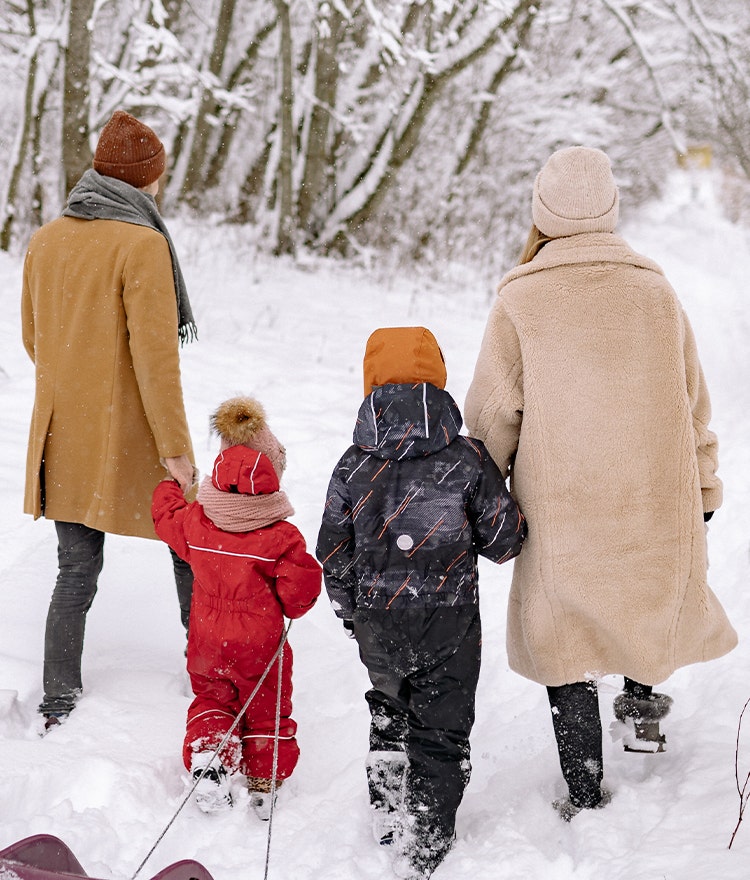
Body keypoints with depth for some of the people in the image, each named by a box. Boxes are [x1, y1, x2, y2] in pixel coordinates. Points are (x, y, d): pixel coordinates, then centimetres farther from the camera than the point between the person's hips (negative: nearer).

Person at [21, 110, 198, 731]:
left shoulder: (46, 240, 4)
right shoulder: (143, 244, -16)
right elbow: (155, 354, -18)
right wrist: (176, 445, -14)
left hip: (63, 433, 6)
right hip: (132, 435, -5)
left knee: (77, 570, 12)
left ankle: (59, 704, 12)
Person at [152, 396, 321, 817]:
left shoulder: (195, 522, -12)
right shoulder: (282, 538, -23)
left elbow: (167, 518, 10)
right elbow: (299, 591, -20)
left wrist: (169, 488, 31)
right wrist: (294, 607, 4)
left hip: (207, 640, 3)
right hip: (260, 642, -3)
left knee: (210, 700, 24)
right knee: (266, 711, 16)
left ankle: (208, 751, 1)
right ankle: (265, 785, 23)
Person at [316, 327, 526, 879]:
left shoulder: (353, 466, -7)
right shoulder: (469, 460, -12)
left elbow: (334, 556, -1)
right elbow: (505, 541, -6)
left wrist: (351, 612, 16)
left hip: (376, 627, 2)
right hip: (448, 626, -2)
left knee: (389, 711, 26)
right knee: (441, 731, 11)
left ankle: (387, 811, 37)